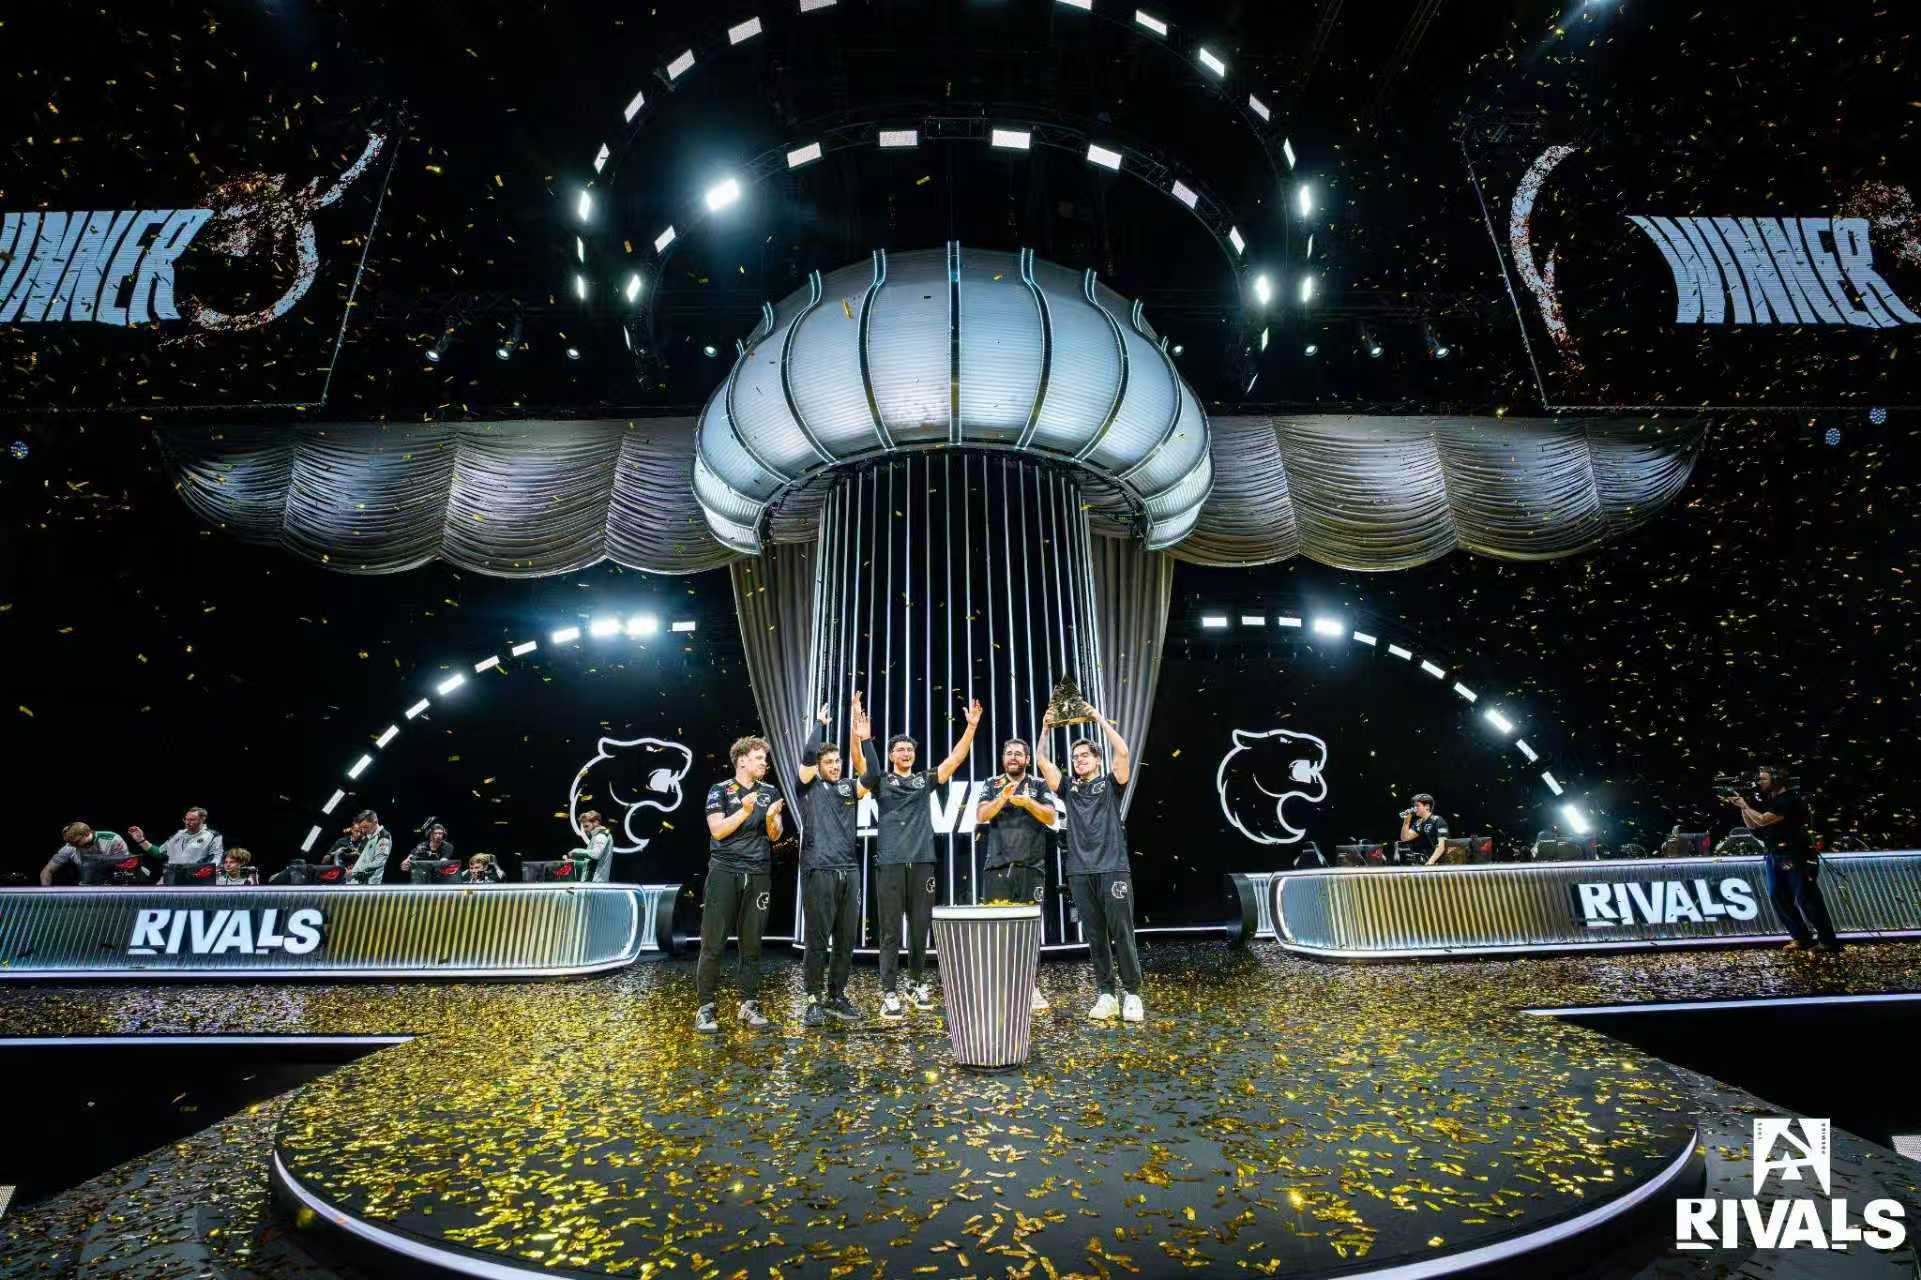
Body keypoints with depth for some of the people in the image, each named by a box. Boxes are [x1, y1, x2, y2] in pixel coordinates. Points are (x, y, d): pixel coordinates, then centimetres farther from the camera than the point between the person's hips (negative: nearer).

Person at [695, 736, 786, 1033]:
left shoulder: (770, 792, 12)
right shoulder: (720, 790, 1)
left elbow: (775, 835, 8)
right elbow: (717, 830, -9)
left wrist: (771, 818, -14)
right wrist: (745, 811, -21)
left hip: (758, 875, 3)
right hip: (724, 872, -3)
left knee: (752, 944, 7)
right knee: (713, 943, -2)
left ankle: (749, 1004, 16)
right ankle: (705, 1007, 8)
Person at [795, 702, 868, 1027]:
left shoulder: (849, 787, 13)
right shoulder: (809, 787, 4)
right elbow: (807, 757, -13)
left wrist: (863, 741, -15)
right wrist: (820, 724, -5)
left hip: (850, 872, 4)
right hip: (819, 872, -4)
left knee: (846, 939, 9)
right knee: (817, 940, 0)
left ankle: (836, 997, 21)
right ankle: (814, 1001, 12)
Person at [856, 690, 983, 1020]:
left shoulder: (926, 780, 12)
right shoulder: (881, 781, 5)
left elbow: (955, 758, 5)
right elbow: (862, 763, -12)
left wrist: (972, 726, -5)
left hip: (922, 862, 3)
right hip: (890, 863, -3)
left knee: (921, 927, 10)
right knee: (891, 930, 1)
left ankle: (916, 982, 27)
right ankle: (889, 992, 9)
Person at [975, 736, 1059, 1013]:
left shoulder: (1039, 785, 10)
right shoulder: (992, 784, 11)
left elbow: (1052, 818, -2)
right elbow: (981, 816, -2)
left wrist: (1027, 802, -19)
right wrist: (1003, 797, -19)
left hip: (1031, 867, 0)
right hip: (998, 867, 0)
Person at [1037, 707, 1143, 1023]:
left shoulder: (1110, 783, 8)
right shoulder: (1069, 787, 15)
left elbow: (1123, 752, -7)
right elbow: (1042, 761, 9)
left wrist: (1101, 720, -2)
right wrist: (1046, 729, 6)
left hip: (1113, 868, -3)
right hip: (1080, 871, 3)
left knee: (1121, 932, -1)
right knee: (1094, 935, 6)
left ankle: (1131, 994, 10)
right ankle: (1107, 994, 14)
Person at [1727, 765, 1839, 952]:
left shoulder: (1790, 800, -15)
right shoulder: (1768, 800, 12)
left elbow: (1763, 820, -21)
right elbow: (1752, 825, 13)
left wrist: (1744, 805, -9)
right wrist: (1743, 806, 1)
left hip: (1796, 858, -9)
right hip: (1775, 857, 9)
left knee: (1807, 899, -5)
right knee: (1778, 897, 7)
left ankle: (1828, 941, 4)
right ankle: (1801, 937, 15)